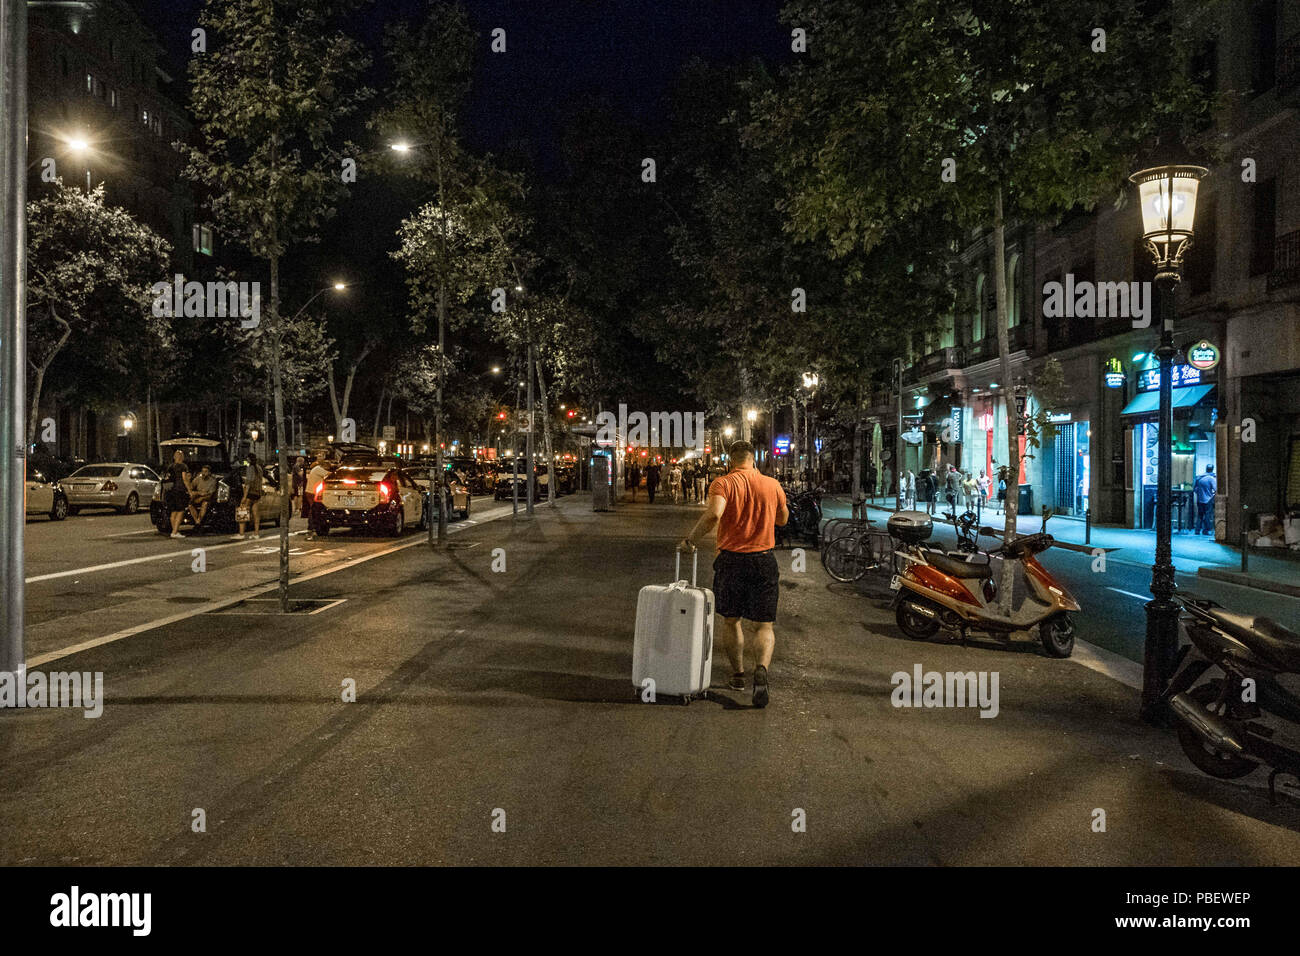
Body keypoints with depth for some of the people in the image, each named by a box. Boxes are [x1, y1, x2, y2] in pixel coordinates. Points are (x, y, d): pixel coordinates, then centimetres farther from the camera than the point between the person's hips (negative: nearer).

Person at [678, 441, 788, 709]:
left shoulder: (723, 483, -7)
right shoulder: (772, 484, 2)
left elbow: (714, 514, -26)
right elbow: (783, 518, 17)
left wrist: (690, 540, -15)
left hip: (731, 559, -1)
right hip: (764, 560, 1)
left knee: (731, 621, 18)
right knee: (765, 625, 8)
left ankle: (738, 675, 27)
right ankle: (761, 670, -16)